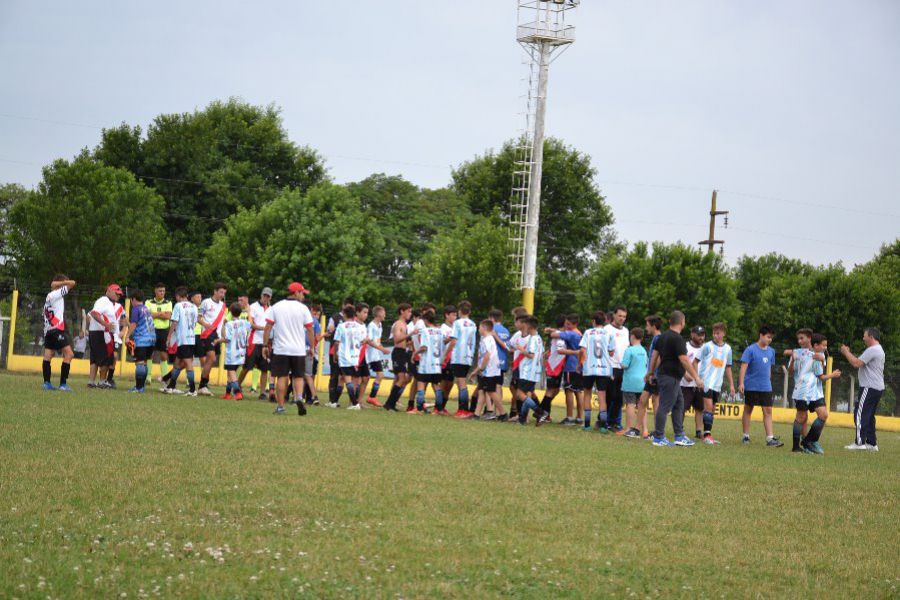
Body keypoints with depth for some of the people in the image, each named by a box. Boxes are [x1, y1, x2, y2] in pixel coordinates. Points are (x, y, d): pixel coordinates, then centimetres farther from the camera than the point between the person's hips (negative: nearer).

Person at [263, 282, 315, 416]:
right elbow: (310, 330, -1)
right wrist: (312, 346, 9)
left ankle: (280, 406, 3)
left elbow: (268, 327, -1)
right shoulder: (303, 308, -2)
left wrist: (265, 345, 3)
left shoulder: (276, 307, 2)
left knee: (282, 377, 5)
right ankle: (299, 397, -16)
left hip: (280, 349, 1)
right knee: (298, 376, 9)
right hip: (299, 349, -1)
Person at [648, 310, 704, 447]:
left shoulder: (663, 336, 12)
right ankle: (659, 438, -2)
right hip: (671, 377, -10)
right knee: (665, 407, -5)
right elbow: (684, 360, -21)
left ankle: (680, 436, 15)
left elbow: (655, 356, 16)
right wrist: (696, 378, -18)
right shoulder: (677, 338, -17)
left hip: (664, 374, 10)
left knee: (679, 404, 14)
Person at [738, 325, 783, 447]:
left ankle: (770, 438, -7)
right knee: (748, 410, 7)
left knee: (768, 411, -3)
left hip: (766, 387, 4)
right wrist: (741, 383, -20)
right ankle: (746, 436, 15)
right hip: (751, 386, -4)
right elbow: (743, 366, -13)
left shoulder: (771, 351, 9)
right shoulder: (750, 350, -8)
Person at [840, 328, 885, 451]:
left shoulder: (872, 350, -15)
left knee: (860, 414, -10)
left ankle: (860, 442, -13)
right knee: (869, 416, 15)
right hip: (877, 388, 11)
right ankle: (872, 443, 16)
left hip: (870, 388, -11)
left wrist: (846, 352, -8)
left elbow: (856, 364, -20)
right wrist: (848, 353, 16)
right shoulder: (879, 350, 20)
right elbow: (860, 362, 23)